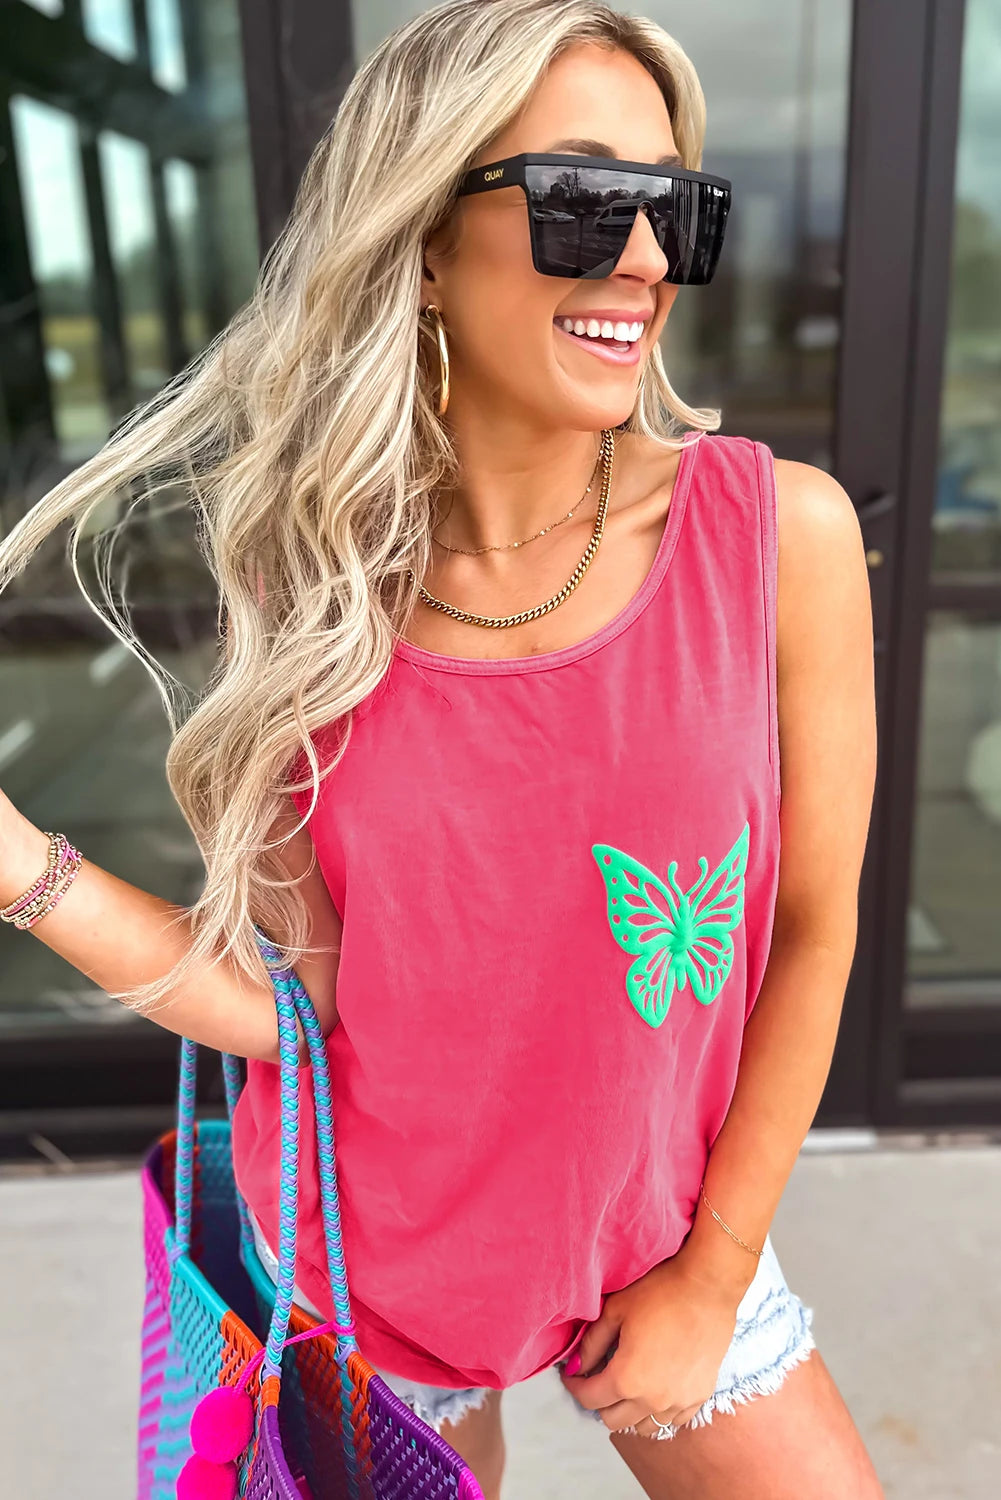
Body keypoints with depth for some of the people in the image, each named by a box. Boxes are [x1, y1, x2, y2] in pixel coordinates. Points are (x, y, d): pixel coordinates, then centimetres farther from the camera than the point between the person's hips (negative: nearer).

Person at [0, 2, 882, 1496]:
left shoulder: (779, 532, -18)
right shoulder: (312, 581, -13)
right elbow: (304, 1002, -12)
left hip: (654, 1242, 0)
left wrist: (714, 1274, -4)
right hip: (370, 1256, 1)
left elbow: (811, 929, -9)